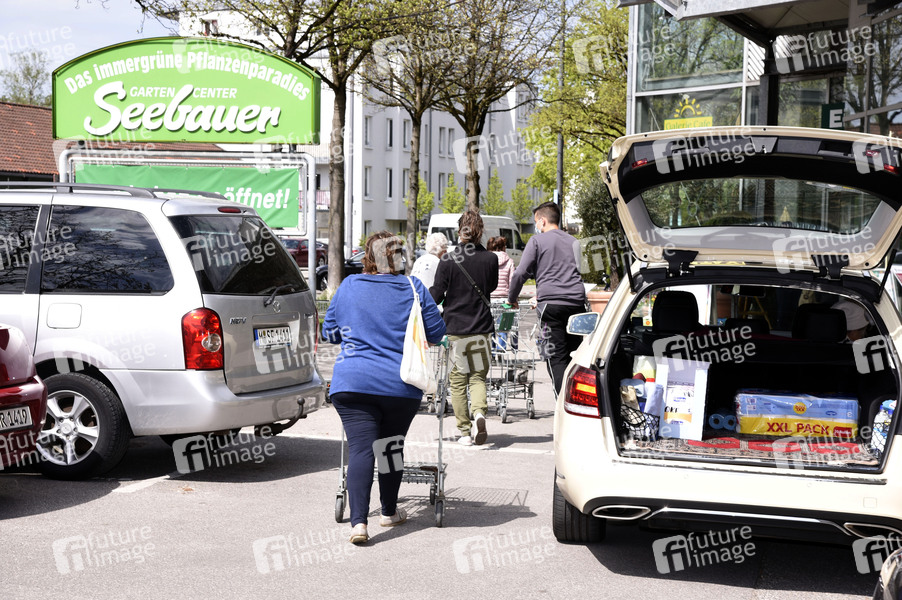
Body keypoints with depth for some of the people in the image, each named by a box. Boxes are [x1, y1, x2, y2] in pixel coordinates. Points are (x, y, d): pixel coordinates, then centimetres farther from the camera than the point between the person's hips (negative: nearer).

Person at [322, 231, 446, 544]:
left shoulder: (348, 287, 5)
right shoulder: (413, 288, 1)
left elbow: (330, 332, 14)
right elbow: (436, 333, 6)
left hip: (352, 382, 0)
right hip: (401, 385, 1)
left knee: (360, 448, -4)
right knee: (391, 446, 17)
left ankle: (358, 521, -17)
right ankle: (389, 512, 30)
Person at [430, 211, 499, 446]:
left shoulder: (448, 260, -9)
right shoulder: (490, 259, -4)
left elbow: (436, 294, -5)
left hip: (454, 327, -1)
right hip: (481, 326, 1)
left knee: (458, 380, 9)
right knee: (478, 376, 11)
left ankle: (465, 431, 10)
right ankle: (479, 413, -16)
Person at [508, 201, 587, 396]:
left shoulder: (537, 240, 4)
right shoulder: (573, 241, 21)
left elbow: (521, 273, -2)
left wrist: (512, 298, 14)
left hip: (552, 304, -5)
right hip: (577, 302, 5)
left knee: (556, 359, -5)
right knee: (573, 356, 8)